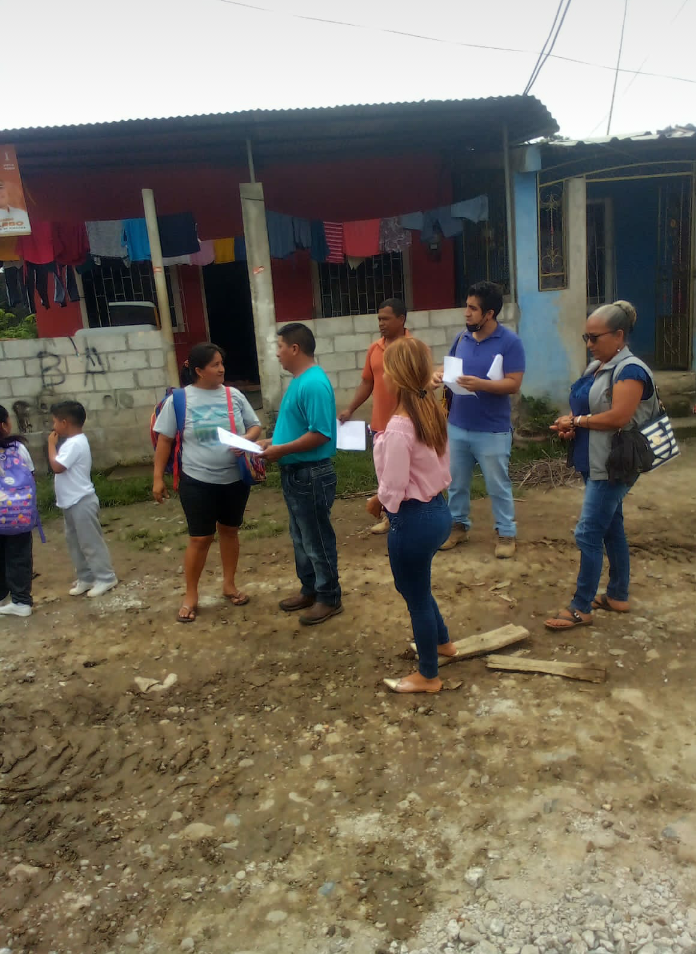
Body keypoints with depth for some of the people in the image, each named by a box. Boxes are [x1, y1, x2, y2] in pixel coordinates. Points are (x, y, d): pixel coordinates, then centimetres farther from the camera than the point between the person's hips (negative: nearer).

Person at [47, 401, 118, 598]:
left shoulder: (75, 443, -20)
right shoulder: (72, 442, 12)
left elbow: (56, 466, -24)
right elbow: (61, 466, 14)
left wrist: (51, 444, -15)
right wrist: (56, 444, 7)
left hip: (81, 502, -11)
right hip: (71, 502, 11)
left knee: (91, 542, -2)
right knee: (75, 541, 17)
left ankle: (105, 578, 9)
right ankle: (86, 577, 27)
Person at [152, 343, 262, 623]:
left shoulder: (234, 395, 1)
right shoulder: (179, 400, -7)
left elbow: (255, 426, 8)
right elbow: (164, 440, -2)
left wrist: (247, 438, -15)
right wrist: (158, 478, -4)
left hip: (235, 479, 3)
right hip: (198, 481, -3)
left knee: (229, 531, 16)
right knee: (200, 538, 3)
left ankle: (229, 584, 33)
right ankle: (190, 595, 19)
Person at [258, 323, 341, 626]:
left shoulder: (314, 384, -21)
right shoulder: (298, 381, 11)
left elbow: (320, 434, -26)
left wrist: (281, 450, -21)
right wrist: (272, 441, 8)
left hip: (312, 475, -10)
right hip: (295, 473, 10)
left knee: (317, 540, 3)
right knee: (301, 538, 20)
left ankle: (329, 598, 18)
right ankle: (310, 590, 34)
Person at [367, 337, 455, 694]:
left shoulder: (399, 427, -25)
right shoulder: (433, 413, 0)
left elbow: (393, 489, -21)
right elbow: (442, 468, 8)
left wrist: (375, 502, -1)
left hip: (413, 519, -9)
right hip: (438, 509, 9)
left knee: (416, 595, 11)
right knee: (414, 584, 30)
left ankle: (427, 676, 31)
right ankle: (441, 642, 50)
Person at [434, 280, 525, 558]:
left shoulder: (509, 342, -12)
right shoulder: (462, 337, 3)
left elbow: (513, 384, -16)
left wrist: (480, 384, -29)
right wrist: (440, 375, -8)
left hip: (492, 431, -5)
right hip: (457, 426, 5)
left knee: (498, 486, 8)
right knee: (456, 483, 17)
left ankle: (506, 534, 23)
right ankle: (459, 526, 35)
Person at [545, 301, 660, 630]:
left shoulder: (630, 370, -17)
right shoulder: (596, 366, 11)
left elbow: (618, 417, -26)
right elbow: (584, 405, 18)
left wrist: (576, 422, -16)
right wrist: (569, 422, -4)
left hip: (612, 467, -9)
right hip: (595, 464, 9)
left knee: (588, 534, -7)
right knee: (611, 529, 17)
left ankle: (581, 608, 3)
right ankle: (618, 596, 29)